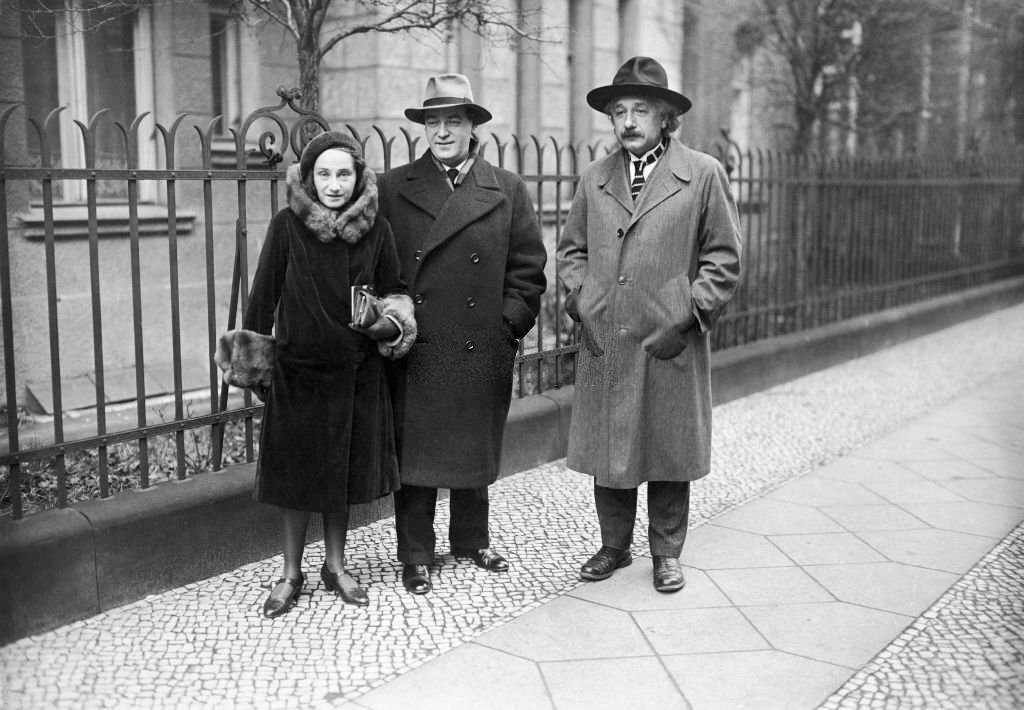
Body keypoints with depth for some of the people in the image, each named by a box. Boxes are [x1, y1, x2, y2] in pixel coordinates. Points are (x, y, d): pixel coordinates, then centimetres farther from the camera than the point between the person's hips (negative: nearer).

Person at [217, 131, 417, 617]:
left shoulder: (375, 230, -2)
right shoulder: (287, 226, -7)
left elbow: (394, 291, 9)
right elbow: (264, 294, -3)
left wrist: (391, 322, -11)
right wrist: (251, 359, -4)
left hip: (356, 371, 2)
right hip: (296, 368, -2)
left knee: (345, 468, 11)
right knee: (295, 471, 7)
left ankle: (335, 566, 29)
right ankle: (291, 573, 23)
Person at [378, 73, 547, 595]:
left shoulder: (508, 190, 5)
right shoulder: (393, 188, 4)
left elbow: (528, 267, 5)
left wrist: (510, 322, -4)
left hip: (484, 352, 1)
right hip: (415, 351, -1)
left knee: (477, 450, 14)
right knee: (413, 453, 4)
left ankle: (472, 541, 33)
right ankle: (415, 556, 18)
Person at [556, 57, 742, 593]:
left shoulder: (703, 174, 1)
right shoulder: (594, 179, 9)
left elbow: (723, 258, 0)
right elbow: (571, 250, 17)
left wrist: (687, 315, -8)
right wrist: (582, 303, 2)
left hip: (669, 346, -2)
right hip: (603, 344, 3)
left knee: (669, 453, 8)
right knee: (607, 450, 10)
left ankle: (667, 553, 25)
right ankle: (614, 545, 28)